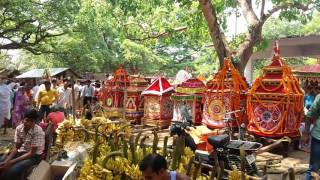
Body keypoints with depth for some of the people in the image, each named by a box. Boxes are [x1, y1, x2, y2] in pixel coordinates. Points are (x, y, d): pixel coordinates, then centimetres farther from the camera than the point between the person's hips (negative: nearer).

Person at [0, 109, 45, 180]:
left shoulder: (38, 131, -23)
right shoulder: (19, 128, -7)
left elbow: (31, 153, -20)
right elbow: (16, 147, 0)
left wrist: (11, 162, -24)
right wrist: (7, 160, -18)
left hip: (34, 156, -5)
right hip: (21, 152, 5)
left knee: (12, 171, -28)